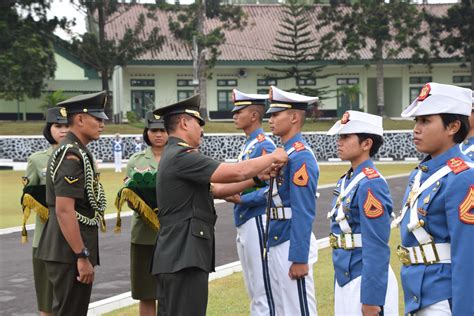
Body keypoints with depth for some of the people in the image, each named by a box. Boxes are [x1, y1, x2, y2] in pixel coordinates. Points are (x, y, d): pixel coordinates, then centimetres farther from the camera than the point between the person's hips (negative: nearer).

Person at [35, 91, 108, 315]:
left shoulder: (75, 151, 15)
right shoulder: (72, 155, -17)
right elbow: (64, 211, -24)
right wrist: (82, 257, -22)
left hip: (71, 251, 10)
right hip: (71, 253, -10)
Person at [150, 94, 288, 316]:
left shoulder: (173, 156, 18)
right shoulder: (182, 156, -15)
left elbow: (214, 190, 18)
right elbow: (237, 172, -20)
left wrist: (258, 178, 13)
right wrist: (273, 157, -4)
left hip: (174, 255, 11)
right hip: (185, 256, -11)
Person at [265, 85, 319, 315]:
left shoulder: (300, 157, -16)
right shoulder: (282, 152, 13)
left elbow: (304, 212, -20)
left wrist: (299, 259, -21)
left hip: (292, 244, -10)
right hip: (276, 244, 10)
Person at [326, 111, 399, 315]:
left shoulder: (371, 184, -17)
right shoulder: (346, 181, 10)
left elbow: (377, 248, -20)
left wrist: (371, 299, -21)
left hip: (368, 280, -9)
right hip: (345, 278, 9)